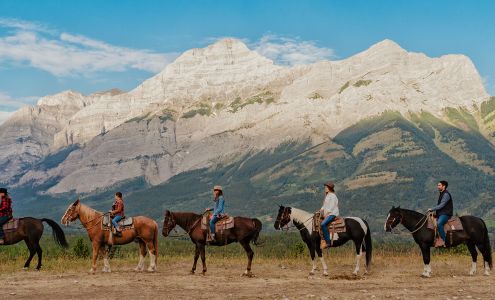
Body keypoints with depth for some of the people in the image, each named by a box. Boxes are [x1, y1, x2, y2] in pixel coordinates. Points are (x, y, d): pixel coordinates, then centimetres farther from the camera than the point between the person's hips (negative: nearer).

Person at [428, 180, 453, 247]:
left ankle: (443, 241, -35)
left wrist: (432, 209, -16)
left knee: (439, 223, -35)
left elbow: (441, 205, -18)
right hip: (440, 214, 11)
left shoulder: (446, 194, -12)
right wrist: (435, 211, 10)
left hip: (446, 214, -11)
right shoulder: (441, 194, 20)